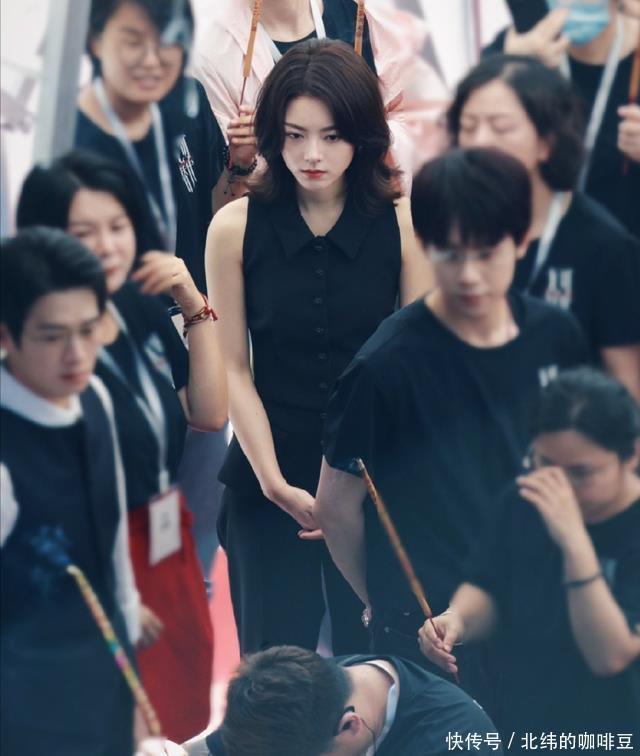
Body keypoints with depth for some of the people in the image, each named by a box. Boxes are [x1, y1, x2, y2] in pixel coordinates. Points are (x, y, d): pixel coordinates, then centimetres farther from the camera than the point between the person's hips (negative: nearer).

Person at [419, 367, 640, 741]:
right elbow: (487, 590, 13)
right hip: (516, 729, 4)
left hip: (609, 732, -4)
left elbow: (609, 656, -24)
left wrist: (575, 542, -33)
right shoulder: (527, 499, 0)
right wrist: (457, 619, -9)